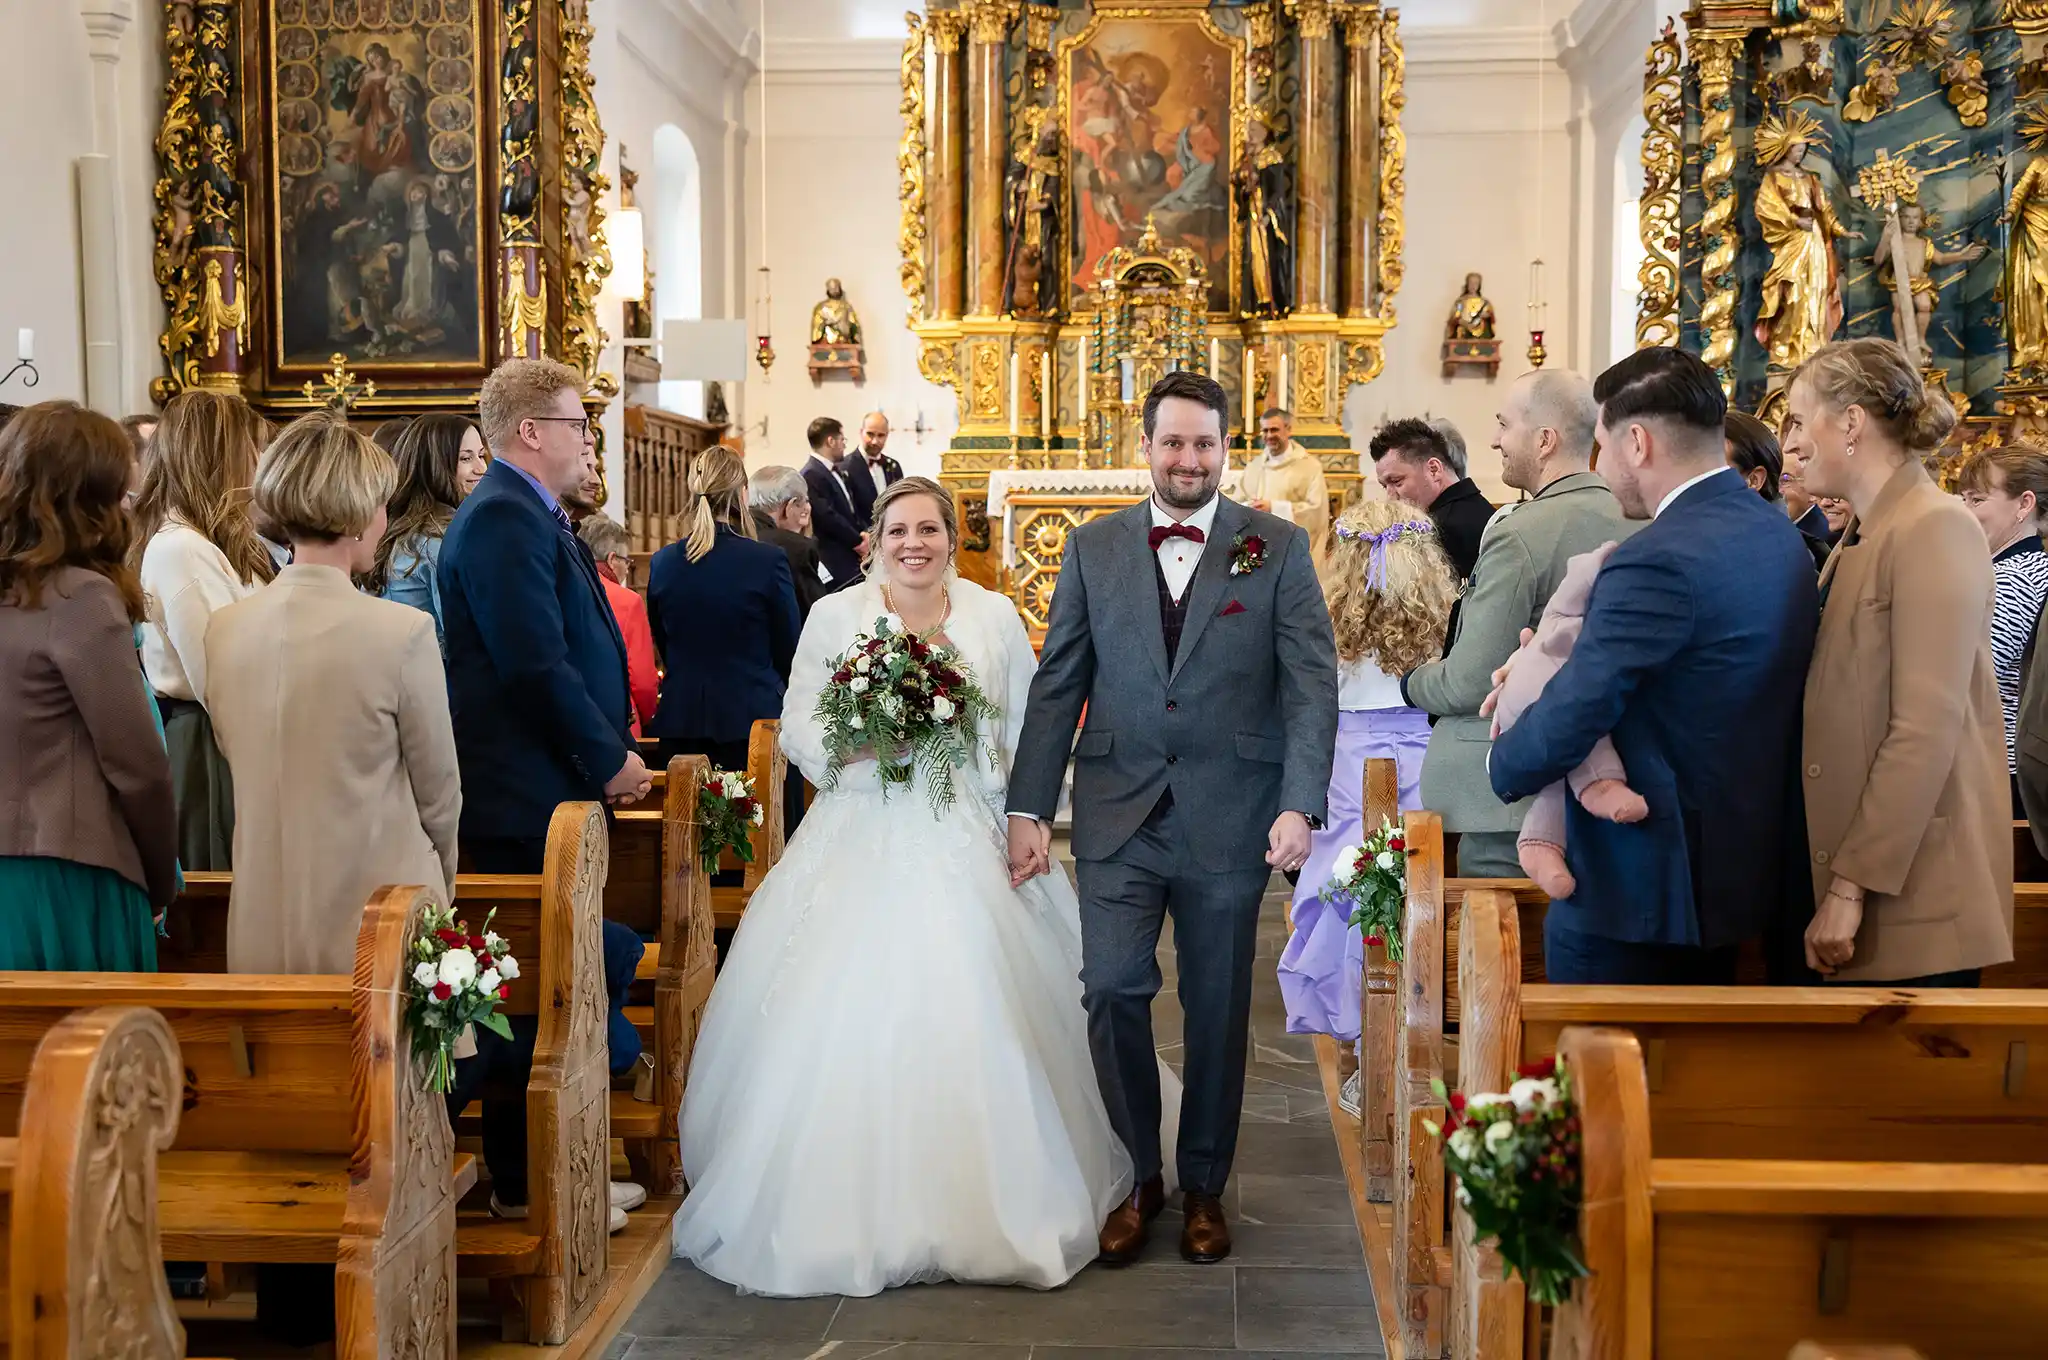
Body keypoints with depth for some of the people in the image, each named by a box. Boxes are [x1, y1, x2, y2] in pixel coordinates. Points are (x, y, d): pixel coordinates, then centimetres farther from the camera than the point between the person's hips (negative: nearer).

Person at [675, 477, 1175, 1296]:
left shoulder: (995, 616, 6)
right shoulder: (833, 616, 5)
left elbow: (1030, 735, 7)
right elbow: (799, 731, 3)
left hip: (968, 847, 0)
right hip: (860, 844, 0)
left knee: (977, 1026, -7)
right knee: (844, 1027, -5)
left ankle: (986, 1209, 10)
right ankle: (848, 1214, 11)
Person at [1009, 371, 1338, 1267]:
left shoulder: (1278, 548, 1)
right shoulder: (1094, 547, 6)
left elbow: (1312, 684, -4)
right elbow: (1058, 683, 6)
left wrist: (1300, 804, -16)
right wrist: (1028, 806, 1)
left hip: (1229, 817, -1)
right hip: (1118, 816, 1)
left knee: (1218, 1009, 9)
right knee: (1112, 991, -5)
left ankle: (1204, 1188, 28)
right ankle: (1140, 1177, 17)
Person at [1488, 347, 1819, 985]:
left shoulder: (1658, 561, -23)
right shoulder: (1782, 538, 7)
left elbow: (1570, 718, -23)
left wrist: (1505, 765, -2)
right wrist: (1553, 670, 4)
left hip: (1636, 893, -10)